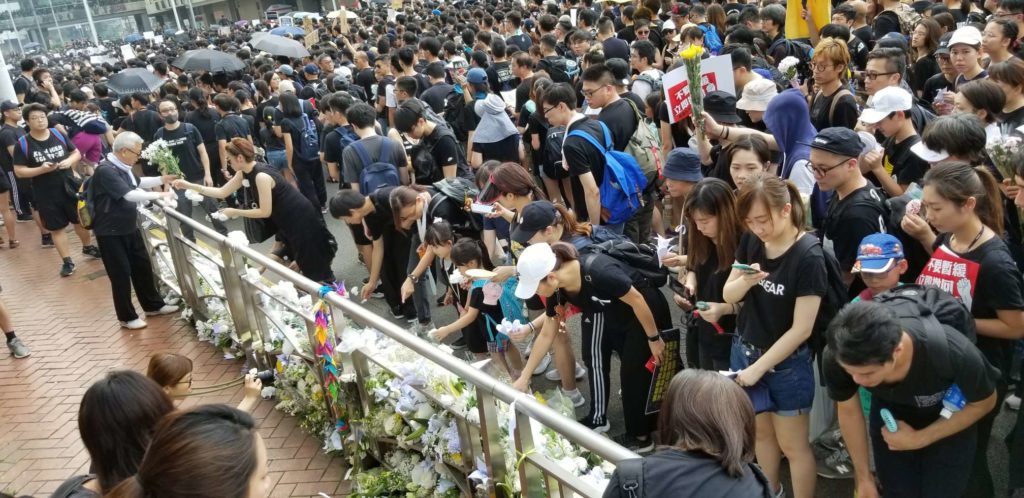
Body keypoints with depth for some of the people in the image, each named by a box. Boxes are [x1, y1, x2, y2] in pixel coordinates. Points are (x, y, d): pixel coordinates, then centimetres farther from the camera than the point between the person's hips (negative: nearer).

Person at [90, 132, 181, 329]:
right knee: (121, 273, 1)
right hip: (111, 232, -9)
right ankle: (127, 317, 15)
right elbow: (129, 194, -31)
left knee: (143, 265, 16)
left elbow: (137, 183, 25)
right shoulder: (105, 171, -25)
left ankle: (154, 305, 31)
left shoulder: (122, 167, 6)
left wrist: (162, 179, 15)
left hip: (130, 228, 9)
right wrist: (160, 195, -27)